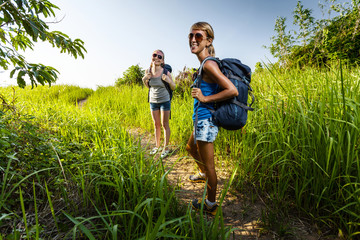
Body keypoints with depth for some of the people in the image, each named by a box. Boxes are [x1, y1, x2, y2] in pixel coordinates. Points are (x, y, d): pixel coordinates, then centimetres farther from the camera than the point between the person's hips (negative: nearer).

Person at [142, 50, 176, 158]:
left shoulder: (166, 73, -14)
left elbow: (173, 87, -4)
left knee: (164, 124, 2)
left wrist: (169, 81, -24)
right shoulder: (148, 71, -4)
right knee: (156, 124, 12)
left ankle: (166, 148, 16)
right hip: (153, 101, 4)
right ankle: (157, 146, 26)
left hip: (164, 101, -4)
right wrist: (144, 80, -9)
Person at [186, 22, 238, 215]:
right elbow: (216, 88, 21)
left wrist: (205, 98, -19)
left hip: (206, 119, -10)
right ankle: (203, 174, 56)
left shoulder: (208, 64, -18)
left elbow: (233, 91, -25)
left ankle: (210, 205, 28)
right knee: (191, 148, 30)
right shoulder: (206, 63, 10)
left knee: (209, 164, 6)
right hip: (202, 119, 10)